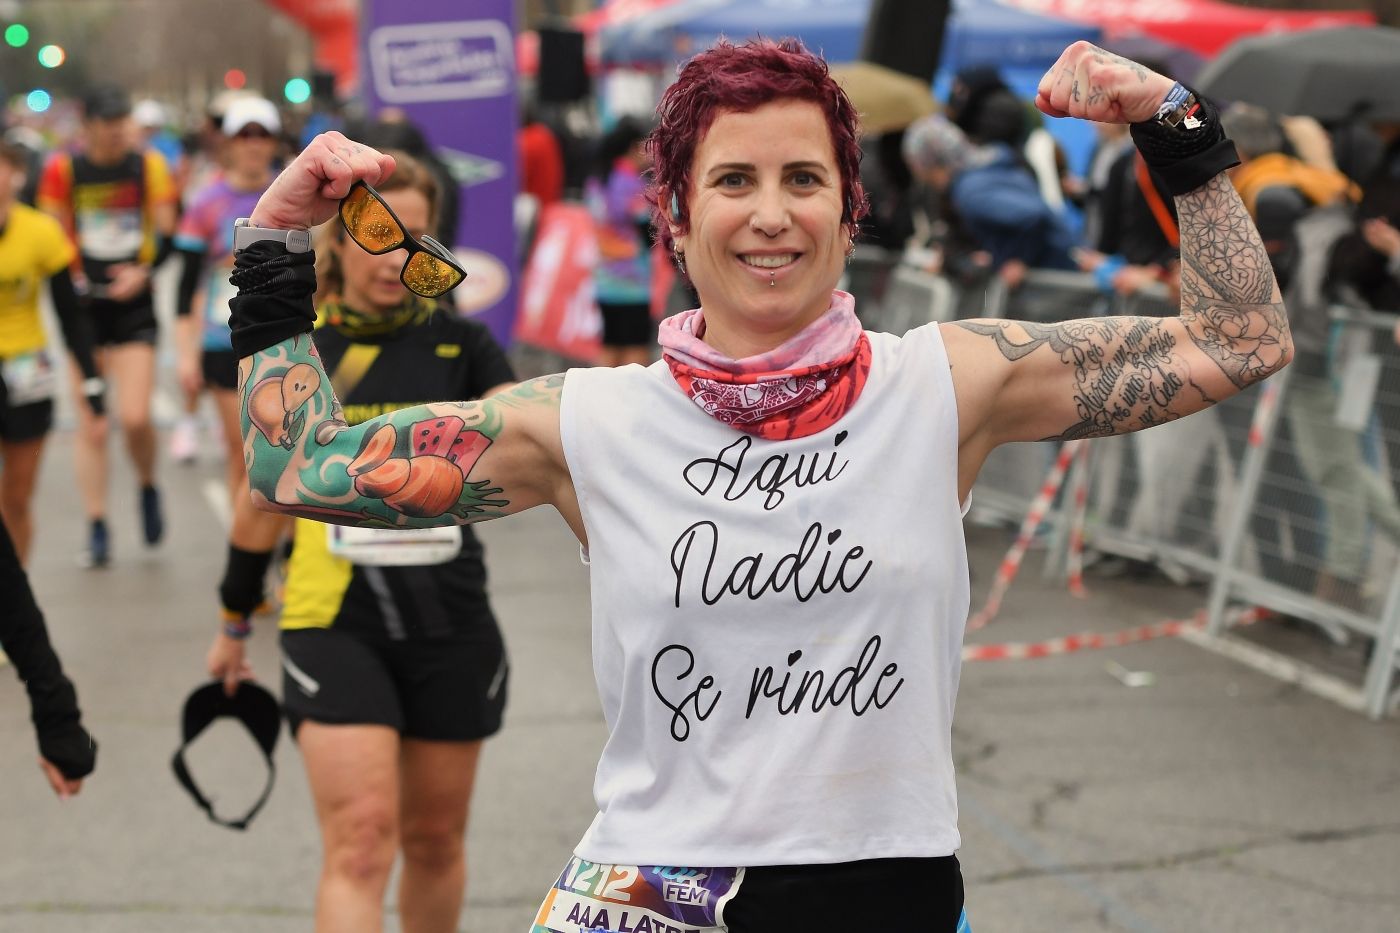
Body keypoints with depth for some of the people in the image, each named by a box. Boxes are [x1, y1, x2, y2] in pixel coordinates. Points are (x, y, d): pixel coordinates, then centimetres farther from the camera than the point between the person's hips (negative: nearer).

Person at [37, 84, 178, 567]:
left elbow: (166, 233, 2)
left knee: (135, 418, -13)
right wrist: (72, 280, -11)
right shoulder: (63, 170, -1)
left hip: (134, 308, -1)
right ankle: (97, 531, 10)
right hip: (84, 307, 1)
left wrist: (143, 271, -14)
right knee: (91, 427, 1)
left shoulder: (149, 165, 0)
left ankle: (148, 487, 18)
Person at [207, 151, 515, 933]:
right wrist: (235, 624, 19)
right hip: (334, 623, -1)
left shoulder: (460, 345, 4)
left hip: (450, 619, 1)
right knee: (361, 840, -12)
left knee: (435, 839, 12)